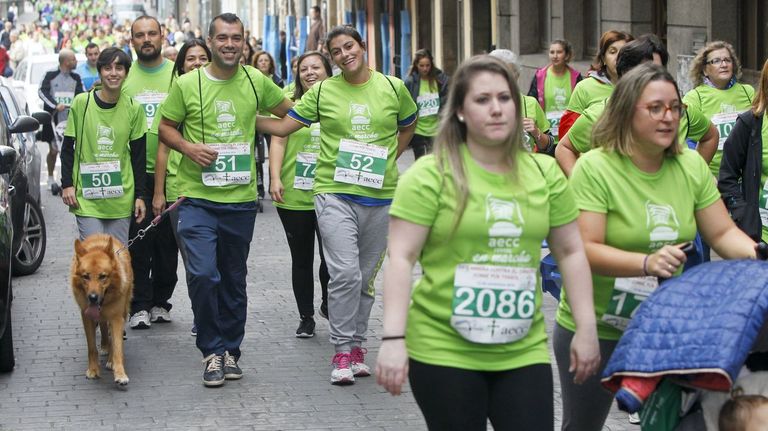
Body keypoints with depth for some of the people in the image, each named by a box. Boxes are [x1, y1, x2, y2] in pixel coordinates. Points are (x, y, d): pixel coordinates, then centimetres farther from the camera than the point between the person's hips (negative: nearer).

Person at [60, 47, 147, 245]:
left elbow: (138, 155, 8)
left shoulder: (133, 109, 3)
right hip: (86, 197, -2)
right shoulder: (81, 103, -2)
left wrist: (139, 195, 5)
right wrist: (67, 184, -3)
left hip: (121, 198, 2)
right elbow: (67, 147, 4)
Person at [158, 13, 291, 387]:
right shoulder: (187, 84, -3)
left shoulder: (256, 82, 4)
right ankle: (213, 350, 1)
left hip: (241, 199, 2)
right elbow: (165, 128, 5)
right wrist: (188, 147, -12)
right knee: (202, 274, -15)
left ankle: (230, 349, 25)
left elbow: (287, 111, 20)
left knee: (234, 279, 12)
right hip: (198, 199, -2)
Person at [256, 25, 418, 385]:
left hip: (380, 196, 2)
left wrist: (385, 162, 11)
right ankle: (343, 352, -5)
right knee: (345, 274, -14)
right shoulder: (323, 92, 1)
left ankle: (356, 345, 24)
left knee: (366, 277, 11)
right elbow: (282, 127, 4)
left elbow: (408, 127, 21)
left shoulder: (393, 88, 4)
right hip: (335, 193, -2)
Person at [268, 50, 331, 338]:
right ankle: (306, 317, 21)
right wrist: (274, 178, -11)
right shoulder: (289, 103, 1)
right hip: (294, 196, 0)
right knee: (301, 259, 9)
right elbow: (278, 141, -1)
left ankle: (329, 304, 23)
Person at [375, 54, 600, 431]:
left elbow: (571, 251, 13)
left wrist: (587, 328, 8)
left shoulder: (545, 173, 6)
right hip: (443, 351, -3)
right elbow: (401, 258, -10)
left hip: (524, 351, 3)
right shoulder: (430, 175, -7)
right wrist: (393, 339, -17)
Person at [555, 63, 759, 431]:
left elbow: (722, 233, 3)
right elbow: (584, 250, -24)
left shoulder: (691, 166, -1)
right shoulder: (595, 169, -17)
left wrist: (755, 254, -18)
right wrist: (647, 263, -37)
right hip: (595, 329, -4)